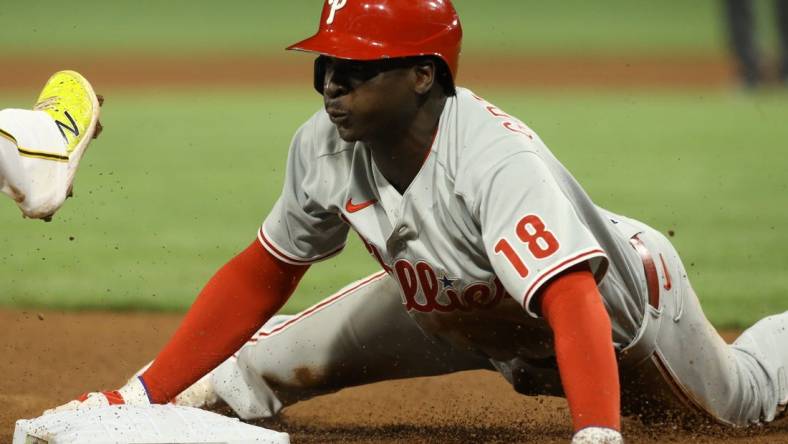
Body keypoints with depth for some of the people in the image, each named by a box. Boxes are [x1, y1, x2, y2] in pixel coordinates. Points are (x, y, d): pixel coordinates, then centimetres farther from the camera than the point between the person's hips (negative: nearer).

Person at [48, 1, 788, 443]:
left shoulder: (499, 161, -46)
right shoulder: (325, 148, -26)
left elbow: (575, 308, -57)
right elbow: (260, 276, -13)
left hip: (615, 298, -4)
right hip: (451, 308, 5)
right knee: (269, 365, -1)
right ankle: (217, 381, 33)